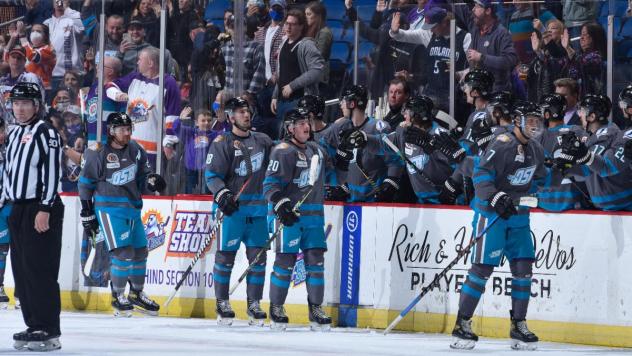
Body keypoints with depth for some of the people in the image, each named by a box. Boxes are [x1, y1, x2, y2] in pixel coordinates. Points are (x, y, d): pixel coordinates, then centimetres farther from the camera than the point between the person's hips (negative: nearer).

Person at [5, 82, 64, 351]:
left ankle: (49, 331, -10)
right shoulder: (14, 134, 18)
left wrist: (45, 209, -20)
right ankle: (33, 325, 14)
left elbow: (52, 173, -15)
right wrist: (6, 201, 21)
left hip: (41, 210, -9)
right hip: (18, 209, 9)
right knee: (21, 270, 8)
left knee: (40, 269, -11)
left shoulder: (46, 132, -9)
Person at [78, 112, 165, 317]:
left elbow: (143, 175, 16)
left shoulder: (135, 150, 5)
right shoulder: (97, 154, -11)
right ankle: (118, 298, 0)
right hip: (109, 208, -7)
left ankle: (136, 295, 31)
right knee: (123, 252, -15)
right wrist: (87, 214, -3)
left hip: (132, 207, 7)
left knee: (140, 251, 12)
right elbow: (85, 184, -4)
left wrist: (151, 180, -9)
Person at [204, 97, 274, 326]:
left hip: (258, 208, 5)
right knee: (226, 255, -3)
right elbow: (212, 174, -7)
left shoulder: (262, 141, 14)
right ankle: (222, 303, 6)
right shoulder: (222, 143, -2)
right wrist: (222, 194, -22)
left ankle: (254, 303, 11)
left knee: (258, 257, 4)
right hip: (232, 207, -5)